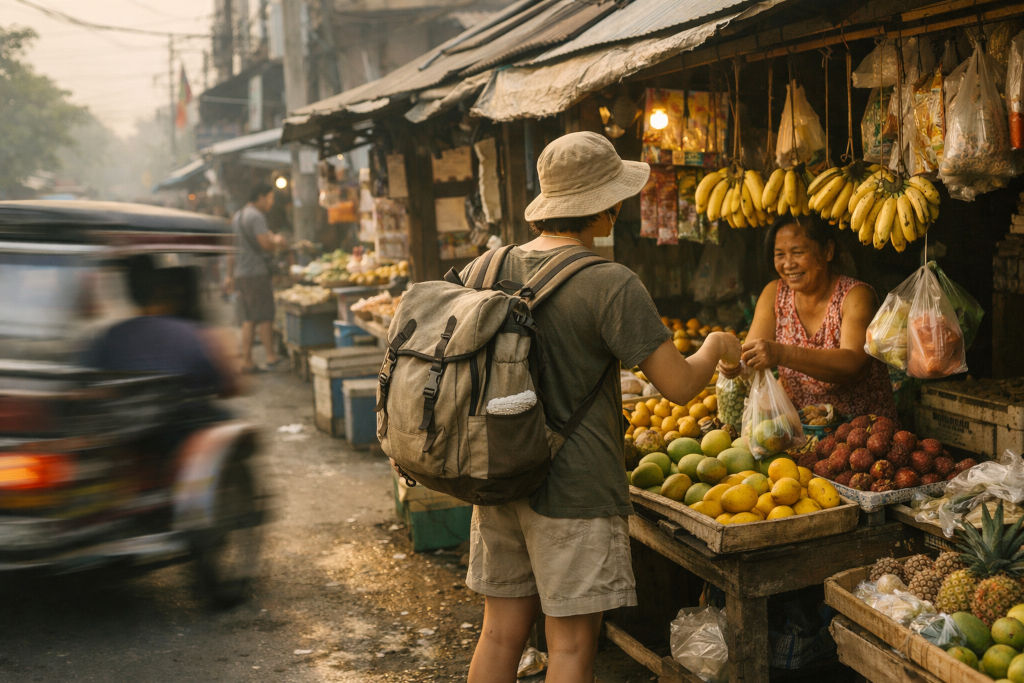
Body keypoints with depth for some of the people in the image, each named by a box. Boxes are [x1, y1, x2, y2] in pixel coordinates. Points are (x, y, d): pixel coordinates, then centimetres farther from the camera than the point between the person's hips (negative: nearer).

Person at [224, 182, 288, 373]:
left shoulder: (237, 216, 18)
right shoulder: (256, 216, -11)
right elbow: (266, 245, -20)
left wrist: (230, 275, 22)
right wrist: (277, 241, 2)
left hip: (241, 273, 9)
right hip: (256, 273, -9)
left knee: (248, 319, 8)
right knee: (264, 317, -3)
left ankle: (247, 361, 7)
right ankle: (271, 356, 1)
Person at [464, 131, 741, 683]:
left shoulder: (492, 269, 4)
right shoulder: (611, 285, -15)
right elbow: (679, 385, -13)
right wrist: (716, 346, 7)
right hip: (574, 488, -6)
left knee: (500, 632, 17)